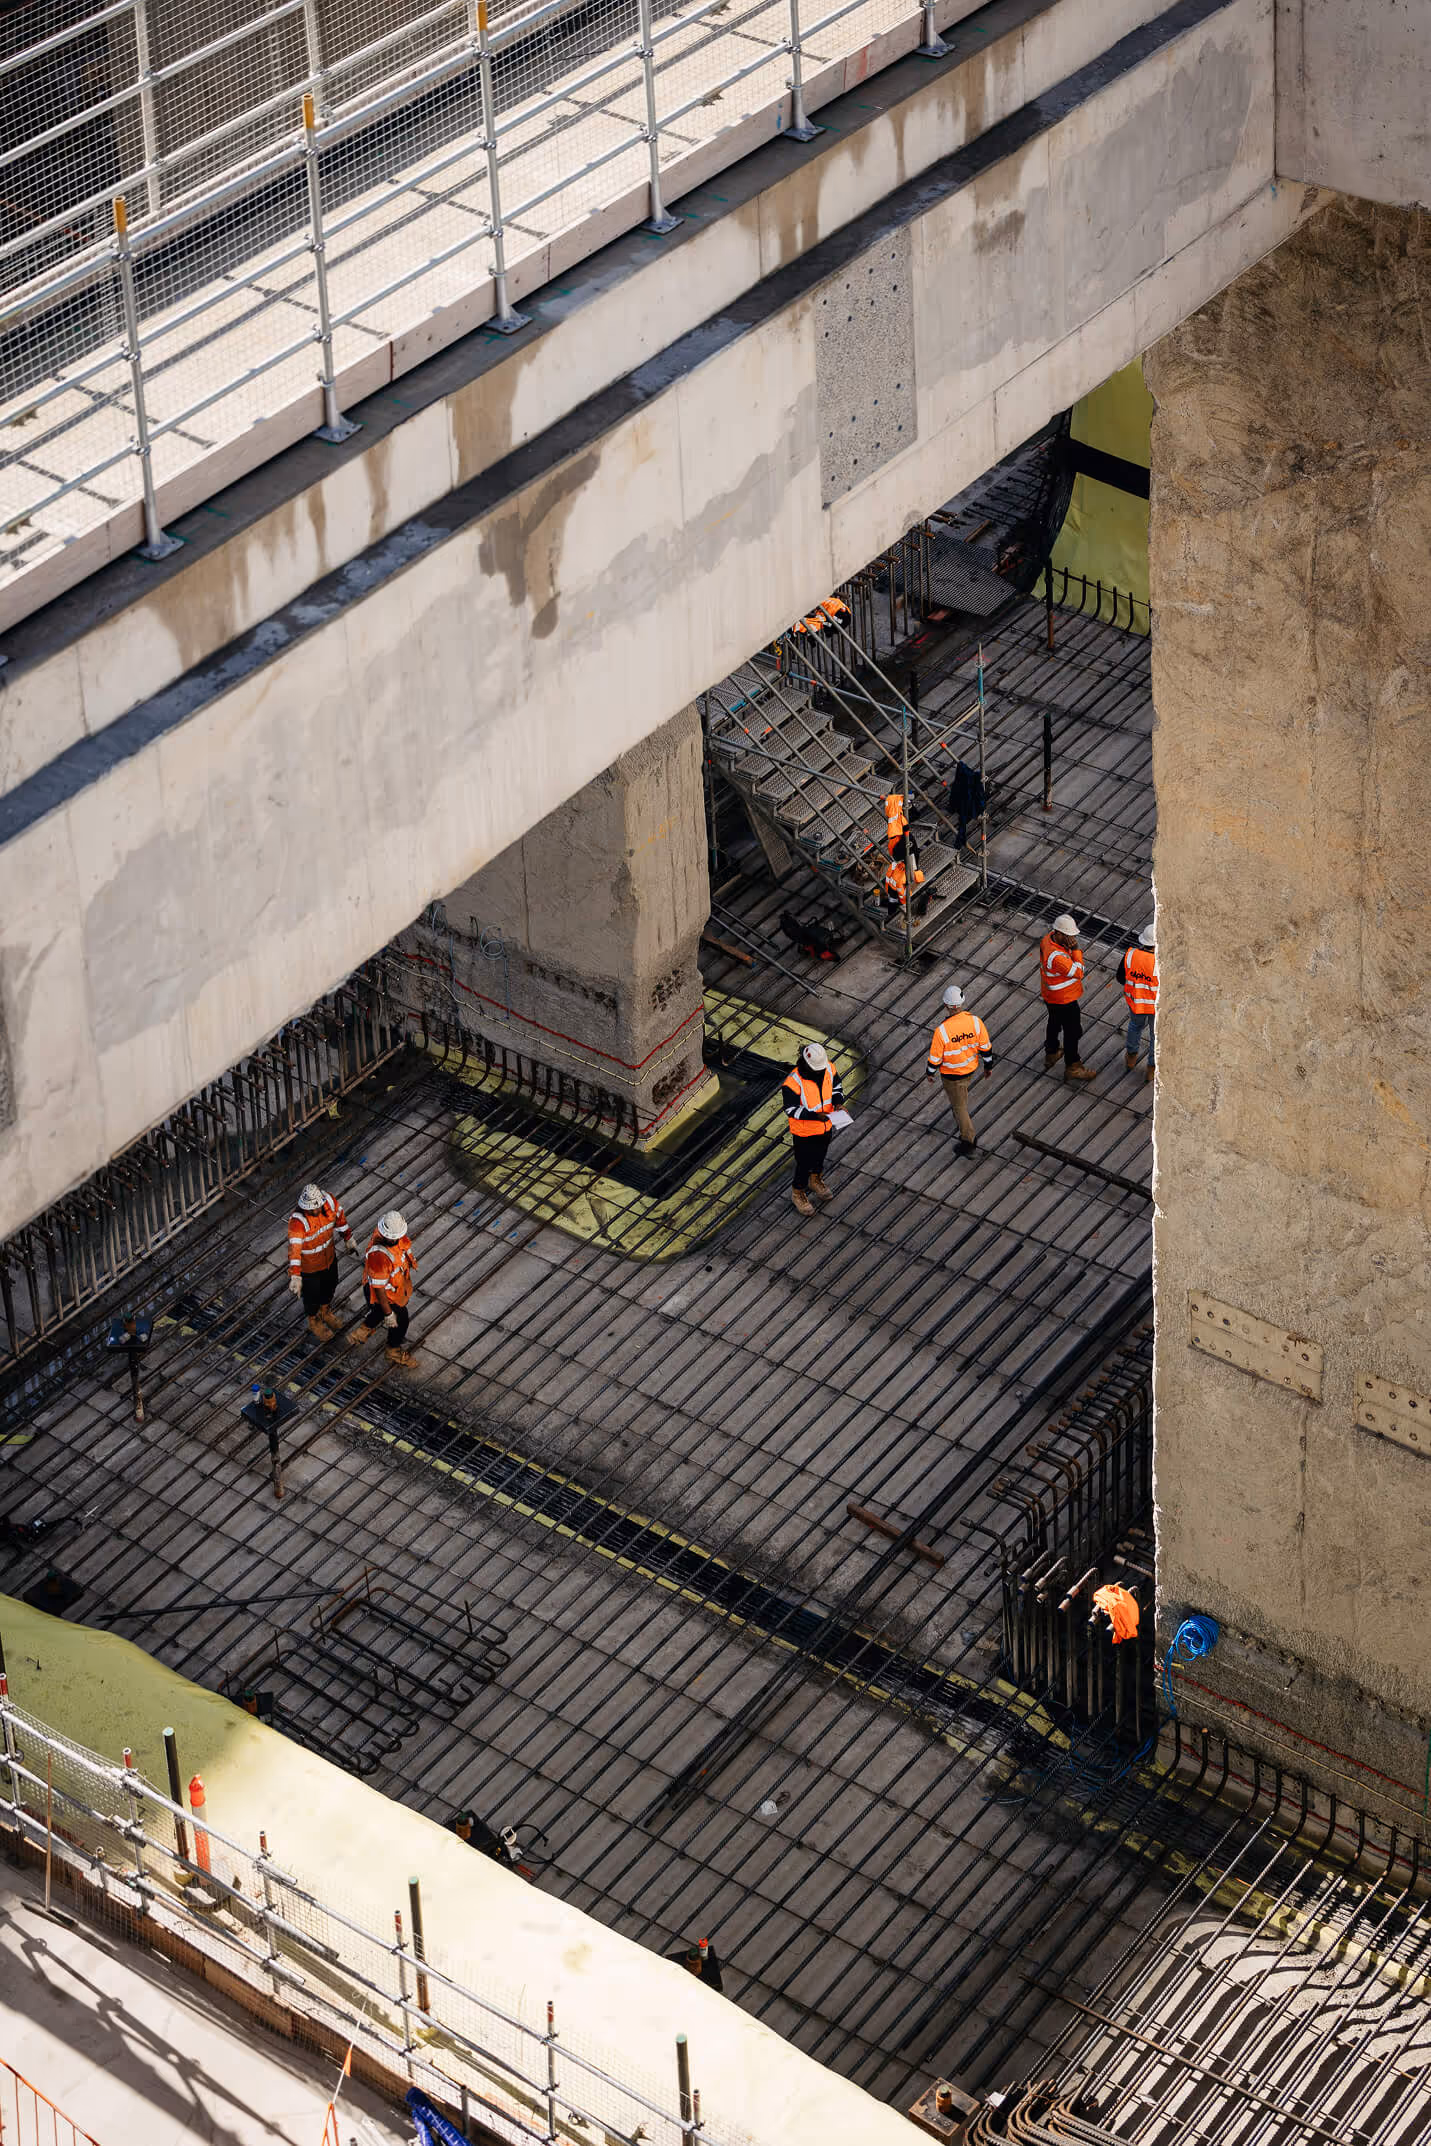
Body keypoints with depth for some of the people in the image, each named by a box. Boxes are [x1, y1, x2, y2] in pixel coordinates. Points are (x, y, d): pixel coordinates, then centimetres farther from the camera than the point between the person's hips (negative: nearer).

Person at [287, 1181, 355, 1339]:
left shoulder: (329, 1201, -24)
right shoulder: (298, 1220, -41)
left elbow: (339, 1216, -2)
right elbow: (294, 1249, -50)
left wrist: (348, 1238, 9)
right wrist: (295, 1277, -59)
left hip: (329, 1256, 5)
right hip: (308, 1265, -5)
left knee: (330, 1285, 30)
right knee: (312, 1295, 20)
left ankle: (325, 1312, 60)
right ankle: (313, 1321, 50)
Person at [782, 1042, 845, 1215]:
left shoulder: (828, 1068, -17)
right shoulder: (794, 1081, -34)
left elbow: (836, 1087, 2)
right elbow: (791, 1110, -27)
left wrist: (838, 1102, -19)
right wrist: (815, 1115, -38)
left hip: (824, 1127, 6)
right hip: (803, 1131, -6)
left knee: (820, 1155, 29)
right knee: (804, 1163, 13)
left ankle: (815, 1180, 58)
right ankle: (797, 1193, 39)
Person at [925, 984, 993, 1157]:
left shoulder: (942, 1030, -34)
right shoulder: (975, 1021, -24)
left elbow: (935, 1057, -20)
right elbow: (986, 1047, -11)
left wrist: (929, 1072, 0)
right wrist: (988, 1066, 7)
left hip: (951, 1073, -5)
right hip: (971, 1068, 5)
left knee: (959, 1106, 15)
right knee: (962, 1090, 36)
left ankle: (968, 1141, 27)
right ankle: (961, 1115, 63)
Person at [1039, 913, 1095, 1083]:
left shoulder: (1049, 937, -12)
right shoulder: (1057, 956, -41)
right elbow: (1078, 972, -32)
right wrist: (1076, 949, -33)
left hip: (1050, 996, 10)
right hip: (1064, 999, -10)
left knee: (1054, 1023, 31)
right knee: (1072, 1031, 8)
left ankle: (1051, 1053, 52)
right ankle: (1072, 1067, 22)